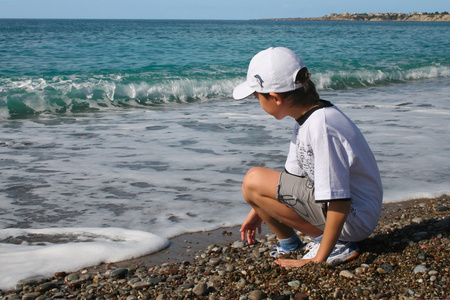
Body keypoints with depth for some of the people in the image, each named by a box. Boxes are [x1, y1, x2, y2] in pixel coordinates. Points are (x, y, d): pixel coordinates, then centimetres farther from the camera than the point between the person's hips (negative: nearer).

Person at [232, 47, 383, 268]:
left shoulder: (321, 126, -26)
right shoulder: (306, 118, 4)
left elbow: (339, 201, -27)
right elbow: (292, 174, 18)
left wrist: (319, 259, -22)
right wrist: (259, 210, 22)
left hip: (353, 218, -10)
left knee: (253, 181, -16)